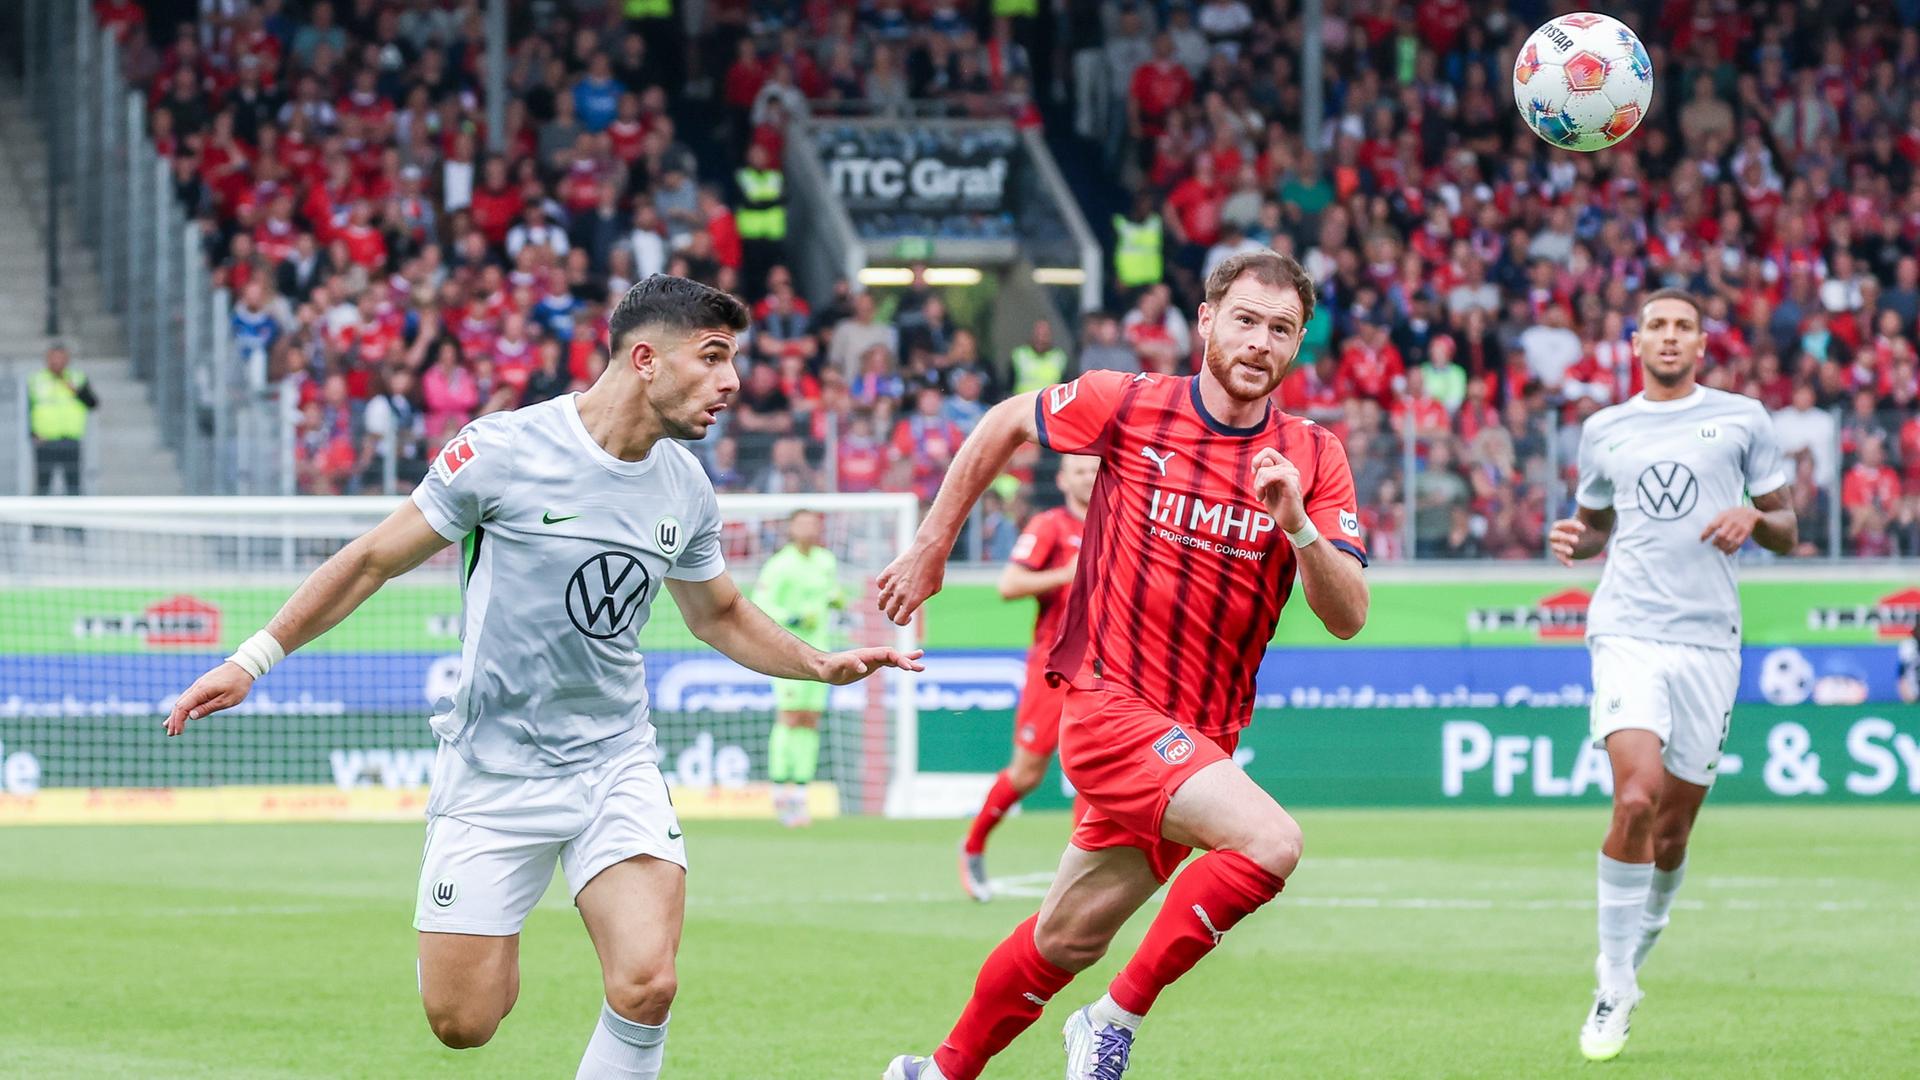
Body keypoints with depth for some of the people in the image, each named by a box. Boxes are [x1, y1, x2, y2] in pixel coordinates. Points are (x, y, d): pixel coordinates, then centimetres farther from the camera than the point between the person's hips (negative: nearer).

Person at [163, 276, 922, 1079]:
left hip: (616, 763, 3)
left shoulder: (686, 490, 1)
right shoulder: (504, 451, -14)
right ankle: (499, 960, 35)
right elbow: (375, 559, -3)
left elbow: (720, 617, 21)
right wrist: (254, 658, -3)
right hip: (493, 766, -3)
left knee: (644, 989, -20)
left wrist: (821, 665, 6)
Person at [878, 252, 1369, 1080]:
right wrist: (931, 547, 13)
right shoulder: (1128, 406, -8)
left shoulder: (1313, 457, -1)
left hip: (1201, 736, 5)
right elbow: (1007, 423, 10)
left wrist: (1298, 523, -25)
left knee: (1067, 941, 15)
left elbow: (1347, 617, -7)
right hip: (1111, 702, -5)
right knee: (1269, 841, -27)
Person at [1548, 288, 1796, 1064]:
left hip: (1709, 641, 1)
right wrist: (1575, 541, 4)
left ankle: (1630, 962, 28)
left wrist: (1754, 518, -10)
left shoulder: (1742, 419, 9)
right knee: (1637, 798, -21)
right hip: (1627, 629, -1)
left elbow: (1786, 532, 13)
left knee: (1674, 828, 3)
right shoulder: (1604, 430, 13)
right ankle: (1614, 989, -12)